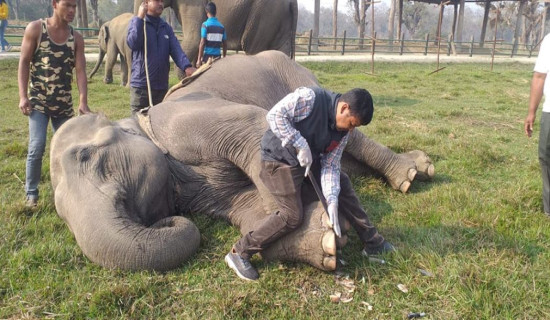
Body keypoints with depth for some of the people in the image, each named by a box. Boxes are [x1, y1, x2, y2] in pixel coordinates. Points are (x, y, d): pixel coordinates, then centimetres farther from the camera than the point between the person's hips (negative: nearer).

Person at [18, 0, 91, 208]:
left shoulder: (76, 38, 2)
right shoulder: (35, 29, -4)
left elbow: (80, 70, -5)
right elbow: (24, 62, -4)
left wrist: (83, 101, -17)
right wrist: (23, 96, -12)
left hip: (64, 103, 3)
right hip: (38, 100, -3)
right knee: (37, 147, -10)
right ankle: (31, 193, 3)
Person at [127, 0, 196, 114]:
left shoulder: (166, 27, 12)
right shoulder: (136, 22, 0)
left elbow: (176, 49, -1)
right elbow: (133, 44, -18)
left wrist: (186, 67, -20)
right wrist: (140, 17, -15)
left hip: (162, 86, 5)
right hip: (141, 85, -4)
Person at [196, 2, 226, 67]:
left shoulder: (205, 25, -6)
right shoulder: (221, 26, 7)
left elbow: (202, 43, -11)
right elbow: (224, 45, 10)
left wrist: (199, 59, -8)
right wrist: (224, 57, 21)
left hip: (208, 55, -4)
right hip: (217, 56, 4)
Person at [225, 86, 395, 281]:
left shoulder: (343, 132, -4)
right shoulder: (310, 98, -25)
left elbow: (330, 166, -4)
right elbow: (274, 115, -27)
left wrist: (332, 200, -17)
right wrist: (301, 145, -29)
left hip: (309, 161, 8)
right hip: (279, 161, -8)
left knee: (342, 184, 10)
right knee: (292, 216, -16)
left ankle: (372, 242, 26)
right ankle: (239, 253, -4)